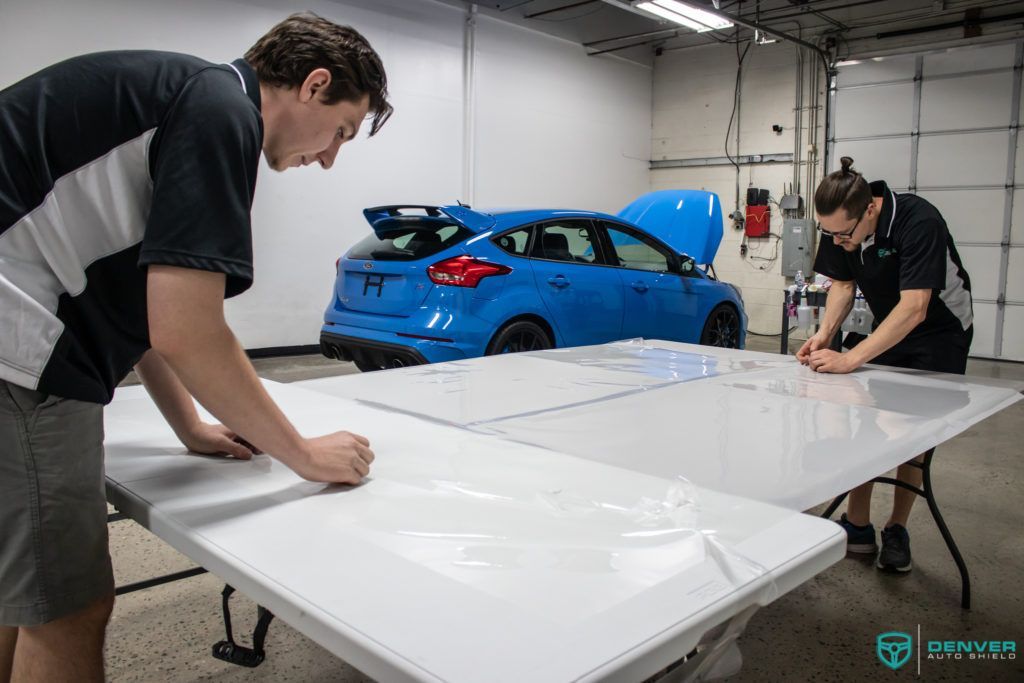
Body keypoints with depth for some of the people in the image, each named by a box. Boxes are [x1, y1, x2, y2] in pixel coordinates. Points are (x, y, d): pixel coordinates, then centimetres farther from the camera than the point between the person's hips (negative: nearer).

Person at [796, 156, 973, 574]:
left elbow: (914, 308, -39)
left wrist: (851, 359, -45)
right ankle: (858, 527, 8)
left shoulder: (919, 222, -34)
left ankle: (897, 531, 13)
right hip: (887, 327, 5)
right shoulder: (840, 227, -16)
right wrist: (825, 333, -18)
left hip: (940, 330, -5)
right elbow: (843, 283, -1)